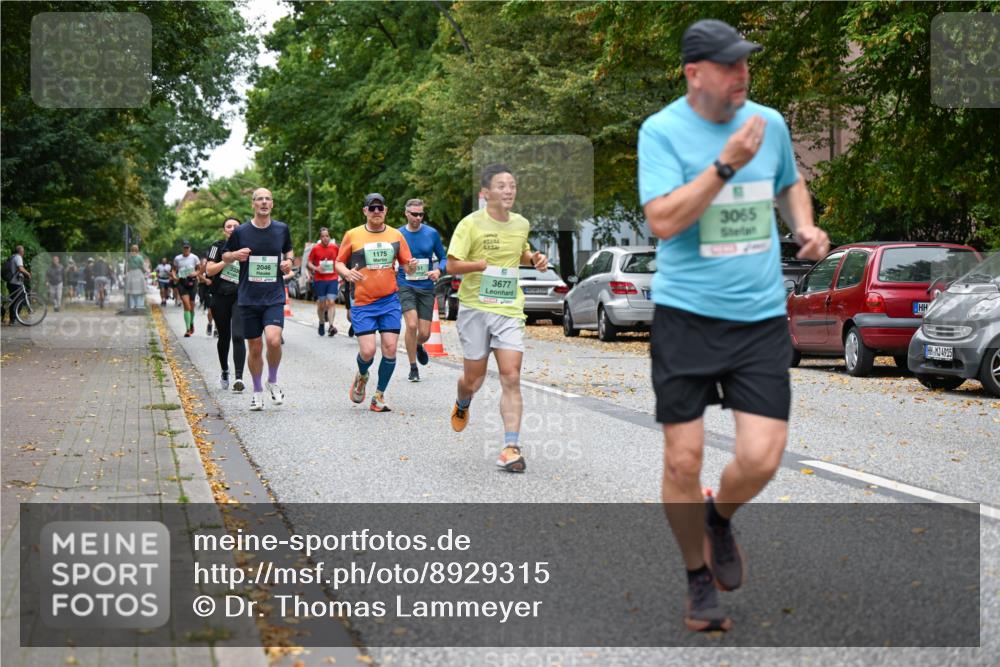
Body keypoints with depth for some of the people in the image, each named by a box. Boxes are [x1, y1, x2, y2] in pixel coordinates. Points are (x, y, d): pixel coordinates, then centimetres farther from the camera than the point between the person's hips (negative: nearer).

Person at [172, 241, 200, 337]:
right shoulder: (177, 259, 6)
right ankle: (188, 329, -15)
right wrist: (174, 276, -6)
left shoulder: (194, 258, 3)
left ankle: (191, 323, 38)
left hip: (192, 282, 0)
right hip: (181, 282, 0)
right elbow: (174, 270, 15)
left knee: (191, 306, 7)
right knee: (186, 305, -14)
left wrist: (196, 273, -13)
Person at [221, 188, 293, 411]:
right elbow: (225, 256, 11)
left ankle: (273, 381, 5)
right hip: (248, 298, 0)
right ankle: (257, 391, 24)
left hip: (274, 297, 0)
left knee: (273, 340, -20)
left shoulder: (282, 229, 4)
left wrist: (288, 261, 1)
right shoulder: (241, 231, 0)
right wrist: (236, 255, -11)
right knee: (255, 347, 5)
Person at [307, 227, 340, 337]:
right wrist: (315, 268, -15)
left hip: (333, 279, 0)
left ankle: (331, 326, -19)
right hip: (319, 280, 0)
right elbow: (308, 262, 2)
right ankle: (321, 323, 29)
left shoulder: (335, 248, 3)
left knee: (331, 302, -12)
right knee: (321, 304, 6)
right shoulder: (315, 249, -2)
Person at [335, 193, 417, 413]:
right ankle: (362, 376, 25)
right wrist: (347, 273, -14)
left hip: (390, 301, 2)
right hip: (363, 303, -2)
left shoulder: (396, 236, 7)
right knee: (367, 351, -11)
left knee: (390, 349, -5)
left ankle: (379, 396, 9)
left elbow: (405, 264, 12)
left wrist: (411, 267, -11)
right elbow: (339, 262, 8)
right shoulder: (352, 235, 1)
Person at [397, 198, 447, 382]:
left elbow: (443, 258, 9)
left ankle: (418, 346, 39)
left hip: (426, 287, 1)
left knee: (424, 333, 0)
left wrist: (438, 271, -11)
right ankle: (413, 368, -3)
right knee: (412, 325, -19)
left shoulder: (432, 233, 0)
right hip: (405, 286, -1)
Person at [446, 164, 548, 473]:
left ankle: (511, 448, -12)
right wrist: (487, 264, -21)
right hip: (475, 308, -3)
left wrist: (534, 259, 7)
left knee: (511, 379, -10)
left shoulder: (521, 224, 7)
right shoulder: (471, 224, -8)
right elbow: (452, 265, -9)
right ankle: (462, 405, 45)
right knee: (474, 378, 8)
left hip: (510, 310, 3)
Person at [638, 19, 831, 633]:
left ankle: (720, 518, 27)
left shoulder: (770, 123, 7)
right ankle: (700, 581, 24)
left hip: (762, 317, 3)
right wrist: (726, 164, -22)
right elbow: (663, 219, -17)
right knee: (683, 462, 1)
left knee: (761, 458, -8)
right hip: (686, 314, -3)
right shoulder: (662, 130, -6)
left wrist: (805, 225, 7)